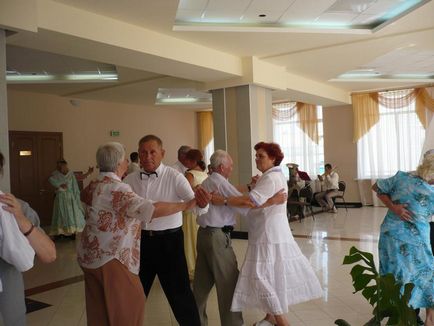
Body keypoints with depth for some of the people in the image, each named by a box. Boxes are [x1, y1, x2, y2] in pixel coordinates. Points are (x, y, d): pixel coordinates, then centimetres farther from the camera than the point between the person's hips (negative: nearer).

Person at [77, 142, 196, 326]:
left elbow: (84, 196, 31)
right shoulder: (117, 188, -22)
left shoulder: (95, 185, 6)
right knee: (129, 304, 2)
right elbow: (150, 209, -33)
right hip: (109, 258, -9)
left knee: (99, 308, 16)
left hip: (92, 255, 9)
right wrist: (186, 205, -26)